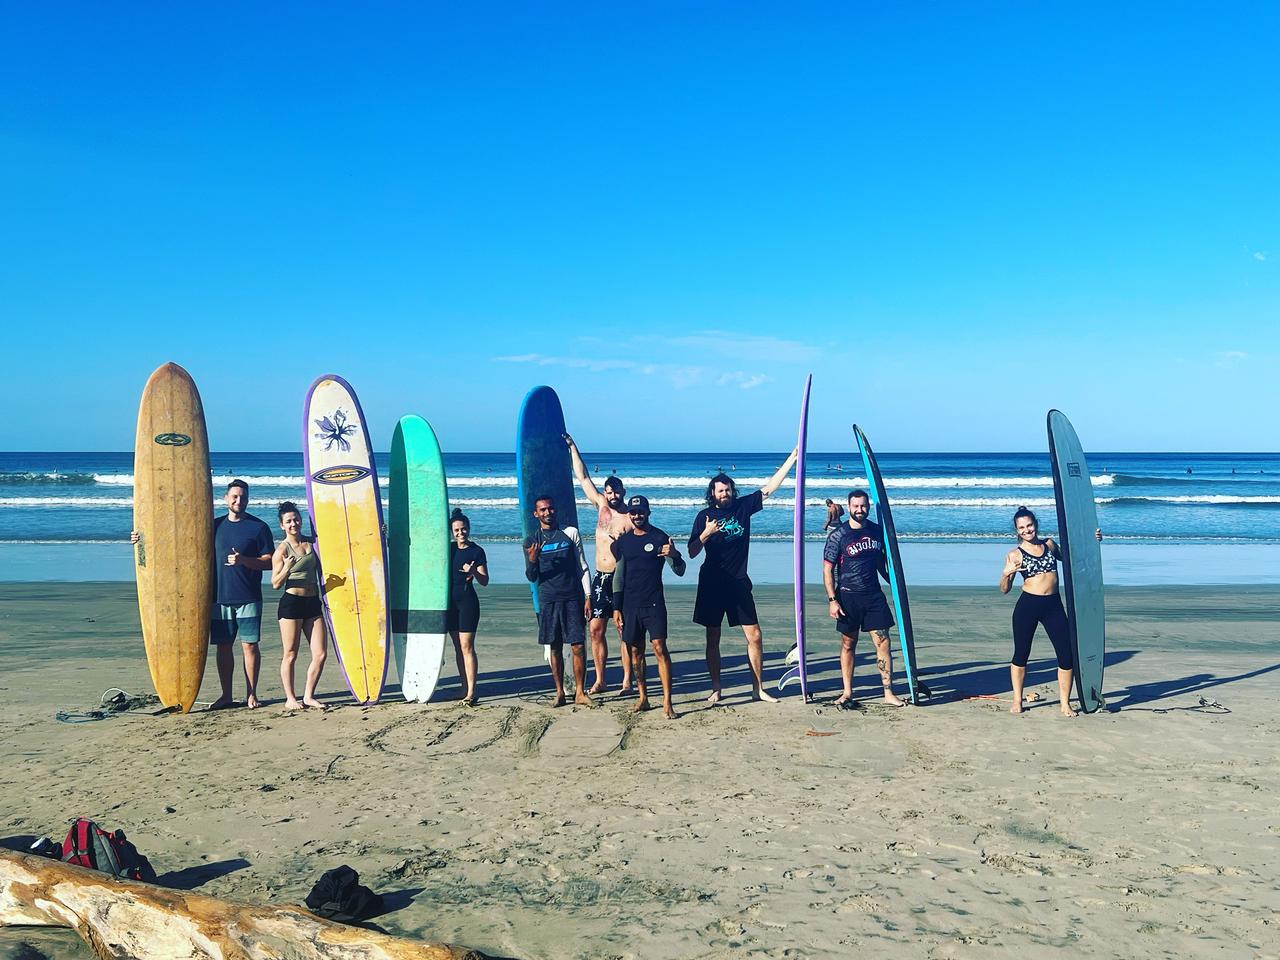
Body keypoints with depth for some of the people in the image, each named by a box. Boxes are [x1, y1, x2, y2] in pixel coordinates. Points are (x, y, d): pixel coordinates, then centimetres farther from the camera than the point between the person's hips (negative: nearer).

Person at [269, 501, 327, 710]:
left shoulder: (311, 543, 10)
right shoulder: (282, 550, -5)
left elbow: (319, 570, 25)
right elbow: (276, 584, -8)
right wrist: (287, 568, -22)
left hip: (313, 603, 5)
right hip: (291, 603, -5)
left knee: (321, 654, 2)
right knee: (291, 654, 1)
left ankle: (308, 696, 13)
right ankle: (290, 699, 11)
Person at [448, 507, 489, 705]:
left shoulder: (477, 551, -3)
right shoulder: (449, 548, 10)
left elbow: (485, 582, -5)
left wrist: (473, 572, -22)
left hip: (468, 601, -6)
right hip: (450, 600, 6)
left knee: (467, 646, -10)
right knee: (458, 648, 9)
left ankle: (471, 692, -9)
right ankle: (465, 688, 15)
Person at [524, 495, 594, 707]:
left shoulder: (570, 533, 6)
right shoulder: (531, 542, 7)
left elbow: (583, 567, 8)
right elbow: (531, 577, 4)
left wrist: (588, 597, 1)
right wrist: (532, 560, -18)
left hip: (573, 598, -1)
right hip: (549, 600, 1)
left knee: (578, 646, -4)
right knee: (555, 648, 5)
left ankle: (580, 693, 5)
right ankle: (560, 693, 14)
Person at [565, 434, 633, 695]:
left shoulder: (632, 519, -7)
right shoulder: (601, 506, 7)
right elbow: (583, 477, 12)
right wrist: (572, 447, 14)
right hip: (600, 577, 5)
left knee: (625, 631, -1)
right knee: (595, 629, 5)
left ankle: (627, 682, 7)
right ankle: (600, 681, 13)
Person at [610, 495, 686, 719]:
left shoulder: (660, 537, -3)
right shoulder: (623, 542, 9)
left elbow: (680, 572, -6)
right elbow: (618, 576, 14)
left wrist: (675, 556, -28)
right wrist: (616, 608, 9)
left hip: (654, 603, -4)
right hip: (630, 605, 4)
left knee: (660, 648, -12)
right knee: (635, 651, 7)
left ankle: (667, 702, -11)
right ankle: (643, 698, 17)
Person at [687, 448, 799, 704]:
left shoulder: (743, 506, 2)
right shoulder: (704, 516, -3)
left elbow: (769, 488, 0)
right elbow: (692, 553, -4)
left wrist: (792, 458, -5)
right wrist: (706, 533, -22)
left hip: (739, 582, 2)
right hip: (712, 583, -2)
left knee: (754, 636, -1)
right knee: (713, 639, 5)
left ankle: (758, 688, 9)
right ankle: (716, 690, 15)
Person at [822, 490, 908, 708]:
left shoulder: (877, 531, 6)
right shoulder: (838, 535, -6)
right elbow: (827, 569, -6)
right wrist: (832, 600, -12)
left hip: (874, 595, 3)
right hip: (848, 596, -3)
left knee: (883, 642, -2)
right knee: (848, 644, 6)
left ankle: (889, 693, 4)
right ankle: (847, 692, 15)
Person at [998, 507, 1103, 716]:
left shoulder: (1049, 544, 10)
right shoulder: (1015, 555, -1)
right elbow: (1005, 589, 0)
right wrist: (1006, 574, -20)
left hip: (1053, 605, 3)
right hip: (1027, 606, -3)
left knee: (1066, 655, -1)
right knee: (1021, 654, 6)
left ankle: (1065, 703, 10)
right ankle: (1017, 700, 21)